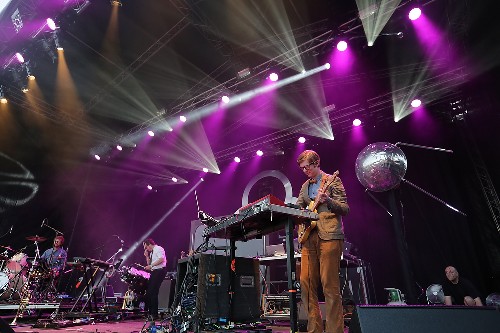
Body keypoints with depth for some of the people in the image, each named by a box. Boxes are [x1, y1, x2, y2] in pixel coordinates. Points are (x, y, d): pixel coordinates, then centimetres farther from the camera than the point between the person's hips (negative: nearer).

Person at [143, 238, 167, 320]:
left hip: (160, 271, -10)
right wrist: (147, 256, 10)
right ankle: (150, 312, 20)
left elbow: (161, 259, -21)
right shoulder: (151, 252, 21)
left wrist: (151, 266, -20)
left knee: (153, 292, -10)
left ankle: (154, 314, -2)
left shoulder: (158, 249, -7)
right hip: (154, 272, 10)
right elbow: (149, 263, 21)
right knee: (149, 292, 9)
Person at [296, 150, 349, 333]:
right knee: (306, 283, 3)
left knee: (330, 285, -6)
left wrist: (328, 200, -19)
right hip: (309, 237, 6)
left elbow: (345, 208, -2)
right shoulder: (305, 186, 21)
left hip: (329, 235, -6)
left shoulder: (332, 180, 3)